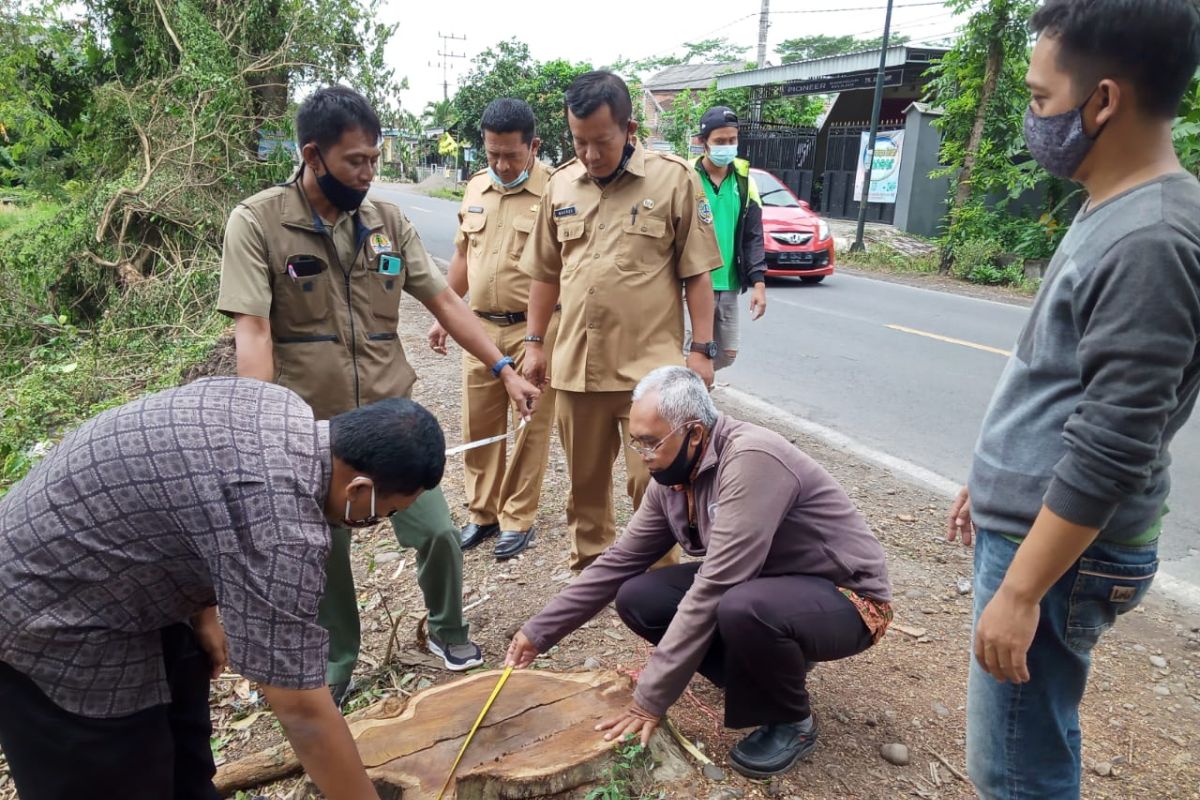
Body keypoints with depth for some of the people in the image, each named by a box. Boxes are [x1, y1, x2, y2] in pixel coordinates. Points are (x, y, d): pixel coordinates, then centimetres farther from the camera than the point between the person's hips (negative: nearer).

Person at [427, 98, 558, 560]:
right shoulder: (476, 188, 10)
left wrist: (550, 335, -17)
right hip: (480, 327, 6)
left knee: (531, 428, 6)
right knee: (478, 425, 12)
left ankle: (518, 519, 20)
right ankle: (483, 512, 29)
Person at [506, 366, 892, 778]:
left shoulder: (751, 460, -31)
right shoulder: (672, 476, -5)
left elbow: (712, 590, -33)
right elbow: (620, 560, 3)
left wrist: (650, 699, -28)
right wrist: (539, 632, 1)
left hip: (845, 595, -7)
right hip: (760, 583, 7)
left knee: (742, 610, -38)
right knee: (637, 598, -8)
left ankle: (792, 721, -6)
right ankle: (767, 670, 9)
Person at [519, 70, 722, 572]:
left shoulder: (673, 179, -4)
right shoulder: (560, 185, 8)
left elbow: (696, 273, -2)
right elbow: (545, 273, 15)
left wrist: (702, 349, -5)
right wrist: (535, 343, 14)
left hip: (650, 366, -4)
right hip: (576, 366, 4)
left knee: (652, 483, 0)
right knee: (585, 481, 16)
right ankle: (589, 570, 35)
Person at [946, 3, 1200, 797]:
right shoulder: (1114, 214, 8)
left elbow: (1108, 454, -25)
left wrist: (1020, 593, -21)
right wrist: (992, 483, 21)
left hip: (1063, 550, -9)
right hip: (1029, 522, 9)